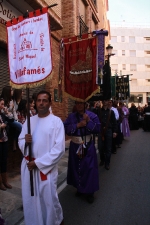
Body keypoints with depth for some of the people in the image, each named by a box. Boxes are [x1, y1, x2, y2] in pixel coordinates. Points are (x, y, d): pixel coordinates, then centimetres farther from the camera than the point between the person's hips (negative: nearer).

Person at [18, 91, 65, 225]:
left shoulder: (56, 121, -10)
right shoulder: (29, 120, 6)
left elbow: (59, 148, -15)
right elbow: (20, 140, 12)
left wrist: (38, 163, -16)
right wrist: (25, 141, -13)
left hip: (46, 168, -4)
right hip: (28, 166, 5)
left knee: (49, 200, 8)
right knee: (30, 199, 16)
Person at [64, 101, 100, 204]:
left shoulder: (92, 115, -5)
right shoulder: (71, 116, 1)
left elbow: (97, 129, -12)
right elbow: (66, 129, -10)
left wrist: (88, 121, -23)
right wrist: (77, 125, -19)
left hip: (88, 147, -2)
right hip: (75, 147, 2)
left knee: (89, 168, 3)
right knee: (76, 167, 13)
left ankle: (90, 192, 21)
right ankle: (79, 188, 34)